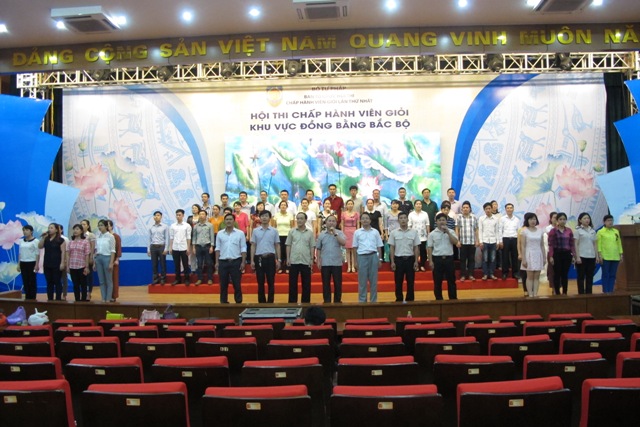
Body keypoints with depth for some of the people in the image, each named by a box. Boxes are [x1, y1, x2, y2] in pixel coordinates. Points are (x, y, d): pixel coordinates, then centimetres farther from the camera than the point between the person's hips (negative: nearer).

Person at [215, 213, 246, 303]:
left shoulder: (240, 233, 0)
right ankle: (223, 302, 15)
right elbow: (218, 248, 9)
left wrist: (243, 262, -6)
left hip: (236, 261, -2)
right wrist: (217, 262, 4)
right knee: (223, 285, 6)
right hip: (223, 262, 2)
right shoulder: (220, 234, 7)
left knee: (237, 284, 1)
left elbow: (243, 249, 0)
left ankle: (239, 302, 9)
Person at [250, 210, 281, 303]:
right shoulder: (255, 231, 5)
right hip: (259, 258, 1)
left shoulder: (274, 231, 4)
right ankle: (261, 302, 13)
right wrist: (252, 260, 0)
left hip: (270, 258, 0)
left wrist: (279, 260, 0)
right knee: (260, 282, 5)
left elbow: (277, 246, 5)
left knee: (271, 282, 2)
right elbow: (253, 246, 6)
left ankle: (270, 302, 9)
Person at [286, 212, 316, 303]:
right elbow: (288, 245, 5)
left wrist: (312, 259, -2)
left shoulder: (310, 232, 4)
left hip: (306, 261, 0)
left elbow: (312, 247, 5)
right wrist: (288, 258, -2)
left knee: (306, 283, 5)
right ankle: (292, 302, 12)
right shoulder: (292, 231, 4)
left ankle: (305, 302, 14)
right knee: (292, 283, 4)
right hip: (294, 261, 0)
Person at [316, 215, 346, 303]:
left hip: (337, 263, -1)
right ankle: (326, 302, 15)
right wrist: (318, 261, 2)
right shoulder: (321, 234, 6)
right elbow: (318, 249, 9)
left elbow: (343, 243, -16)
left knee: (338, 283, 4)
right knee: (326, 284, 6)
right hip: (325, 263, 1)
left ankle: (337, 301, 16)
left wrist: (335, 233, -15)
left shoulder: (340, 233, 2)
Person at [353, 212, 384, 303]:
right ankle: (362, 300, 11)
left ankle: (373, 300, 14)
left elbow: (379, 247, 9)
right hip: (362, 257, -1)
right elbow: (355, 248, 6)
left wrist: (379, 260, 4)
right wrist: (356, 261, 2)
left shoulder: (375, 232, 8)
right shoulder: (357, 232, 6)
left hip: (373, 256, 1)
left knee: (373, 280, 5)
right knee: (362, 281, 3)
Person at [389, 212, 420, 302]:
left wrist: (416, 261, -2)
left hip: (410, 259, 1)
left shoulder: (414, 232, 1)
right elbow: (392, 248, 1)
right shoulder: (394, 233, 0)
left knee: (410, 282, 5)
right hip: (398, 259, 0)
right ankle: (399, 300, 14)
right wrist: (392, 262, -4)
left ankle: (410, 300, 15)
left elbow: (416, 248, 3)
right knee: (398, 282, 5)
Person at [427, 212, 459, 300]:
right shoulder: (432, 234, 1)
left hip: (449, 258, 1)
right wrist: (430, 261, -4)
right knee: (437, 281, 5)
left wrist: (448, 232, -14)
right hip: (437, 259, -1)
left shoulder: (451, 232, 4)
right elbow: (429, 248, 1)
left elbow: (455, 242, -10)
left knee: (451, 280, 7)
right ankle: (439, 299, 14)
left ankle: (453, 299, 16)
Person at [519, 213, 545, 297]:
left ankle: (535, 294, 7)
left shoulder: (540, 231, 7)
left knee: (537, 276, 4)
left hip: (538, 255, 4)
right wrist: (523, 259, -11)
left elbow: (542, 245, 10)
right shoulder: (524, 231, -4)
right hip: (529, 255, -4)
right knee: (530, 276, -2)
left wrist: (544, 257, 6)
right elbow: (523, 246, -6)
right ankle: (530, 295, 1)